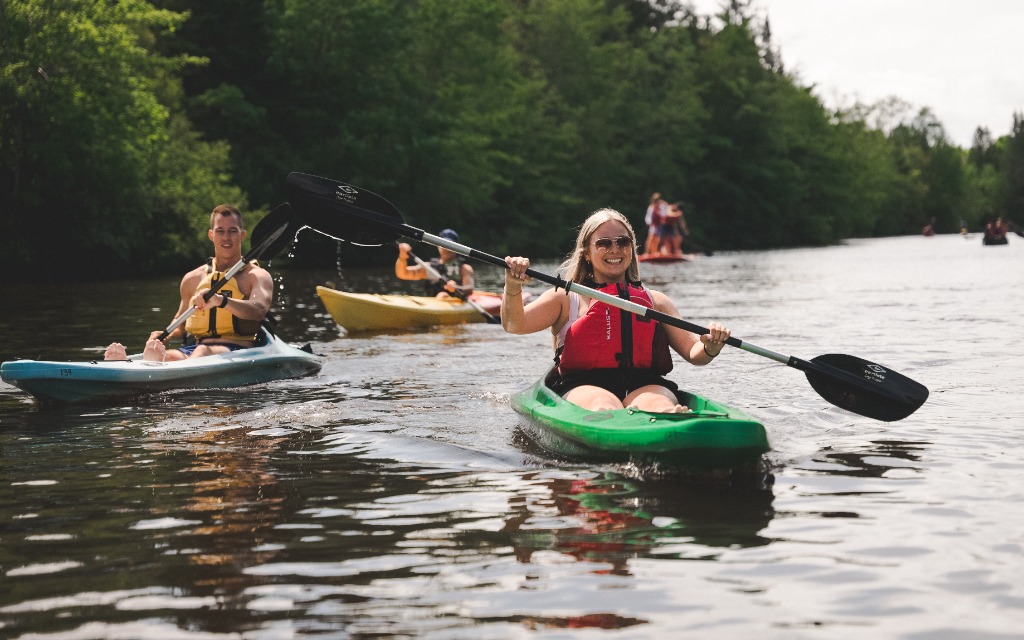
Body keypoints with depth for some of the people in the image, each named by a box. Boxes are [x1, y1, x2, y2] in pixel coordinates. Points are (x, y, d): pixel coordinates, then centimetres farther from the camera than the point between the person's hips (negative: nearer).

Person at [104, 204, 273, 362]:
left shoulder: (256, 276, 8)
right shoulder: (193, 279, 21)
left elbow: (259, 310, -15)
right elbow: (180, 327, 29)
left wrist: (221, 300, -33)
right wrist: (164, 337, 4)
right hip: (198, 347, 4)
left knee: (202, 352, -39)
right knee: (170, 356, -32)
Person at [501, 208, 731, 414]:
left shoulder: (655, 301, 25)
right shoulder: (566, 298, 17)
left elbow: (693, 353, 16)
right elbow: (514, 325, 1)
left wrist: (710, 348, -8)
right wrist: (513, 287, -19)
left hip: (645, 387, 2)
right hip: (582, 387, -2)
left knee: (659, 405, -36)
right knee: (604, 407, -39)